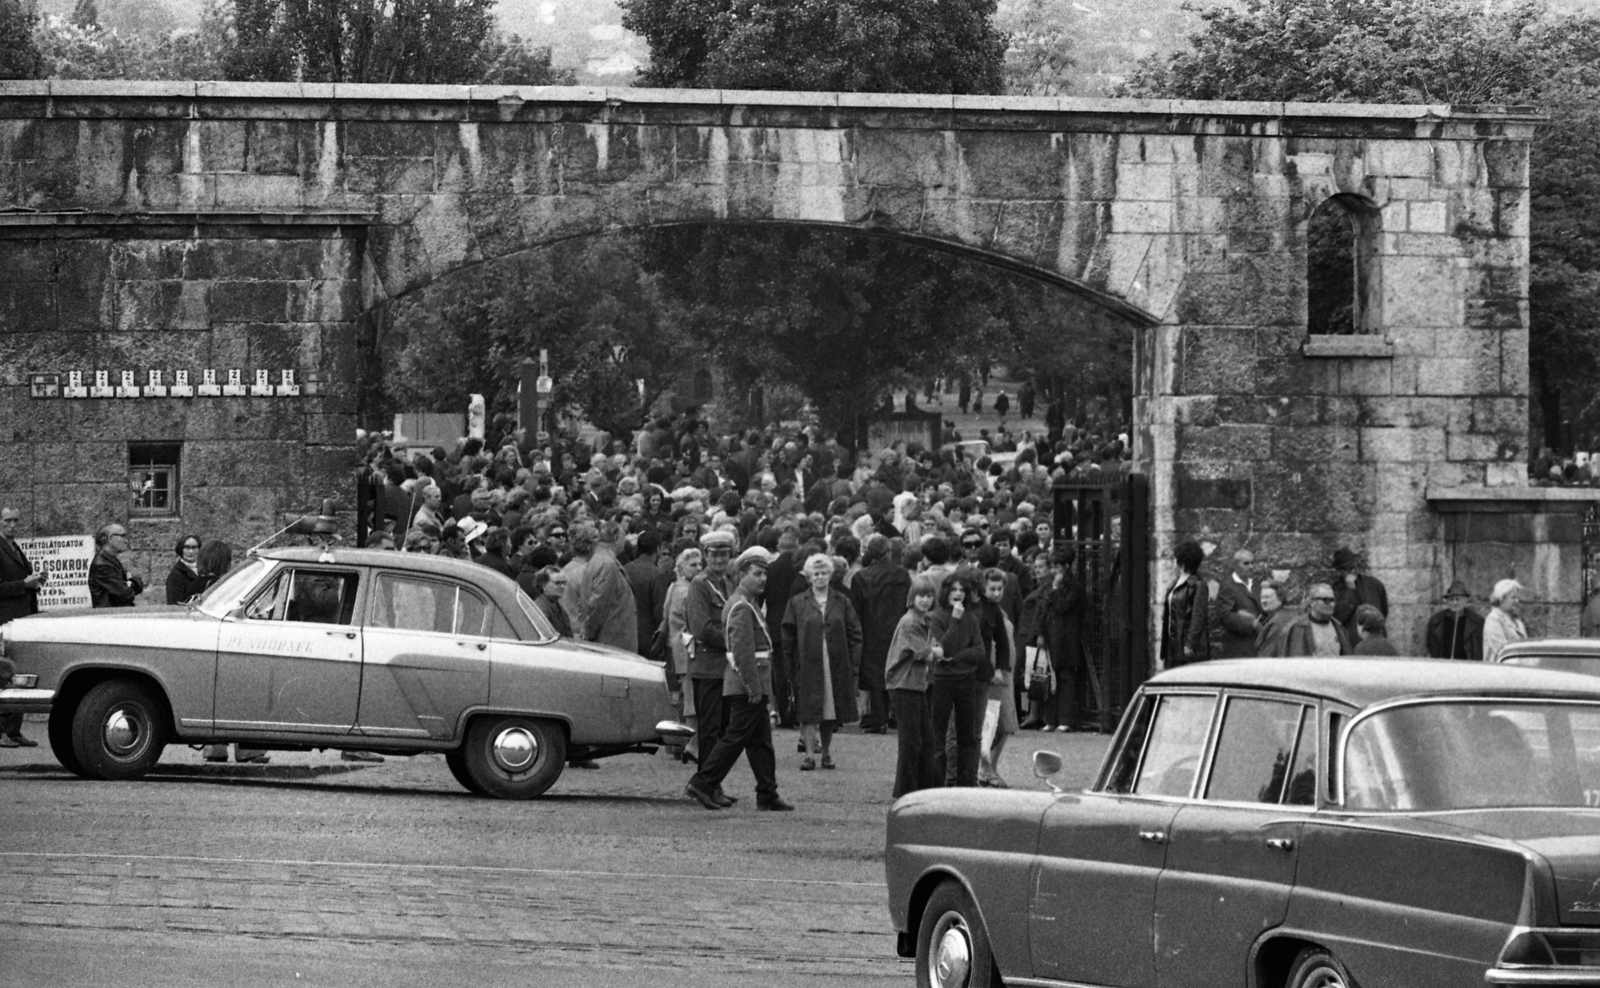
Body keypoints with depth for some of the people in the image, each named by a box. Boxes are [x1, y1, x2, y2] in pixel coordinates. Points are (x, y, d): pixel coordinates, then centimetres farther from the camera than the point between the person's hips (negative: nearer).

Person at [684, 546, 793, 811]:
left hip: (751, 684, 10)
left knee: (761, 740, 10)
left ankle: (767, 794, 11)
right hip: (747, 683, -10)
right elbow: (743, 651, -21)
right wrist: (754, 687, -23)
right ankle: (703, 784, -4)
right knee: (736, 737, -7)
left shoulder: (747, 604, 18)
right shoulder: (742, 608, -15)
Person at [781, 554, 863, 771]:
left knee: (831, 712, 5)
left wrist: (853, 661, 0)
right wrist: (790, 662, -4)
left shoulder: (841, 602, 8)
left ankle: (827, 752, 17)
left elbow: (854, 633, 8)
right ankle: (809, 755, -5)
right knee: (809, 712, -6)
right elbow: (788, 636, 4)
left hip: (836, 665, 2)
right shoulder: (797, 603, 4)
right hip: (808, 664, -2)